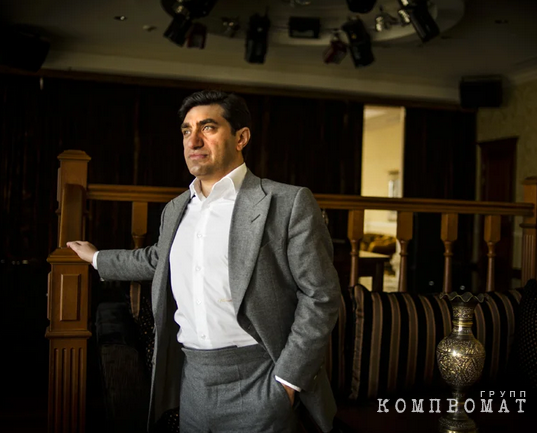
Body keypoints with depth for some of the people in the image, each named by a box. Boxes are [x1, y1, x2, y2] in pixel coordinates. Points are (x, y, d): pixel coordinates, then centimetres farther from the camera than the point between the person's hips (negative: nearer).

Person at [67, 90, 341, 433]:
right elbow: (155, 259, 28)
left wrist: (287, 379, -13)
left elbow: (321, 295, -12)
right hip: (192, 380, 6)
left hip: (255, 385, -6)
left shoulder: (289, 203, -11)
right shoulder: (175, 210, 10)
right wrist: (97, 258, 38)